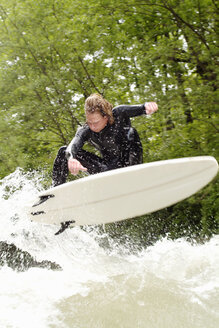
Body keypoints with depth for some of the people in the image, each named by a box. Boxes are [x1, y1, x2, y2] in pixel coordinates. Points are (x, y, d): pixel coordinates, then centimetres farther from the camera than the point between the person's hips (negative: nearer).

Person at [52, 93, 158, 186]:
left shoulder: (118, 114, -15)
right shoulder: (85, 131, -13)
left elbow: (139, 109, -26)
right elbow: (73, 145, -32)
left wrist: (147, 106, -53)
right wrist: (71, 158, -57)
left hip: (128, 164, -2)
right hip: (109, 167, 2)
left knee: (130, 132, -29)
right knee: (64, 151, -9)